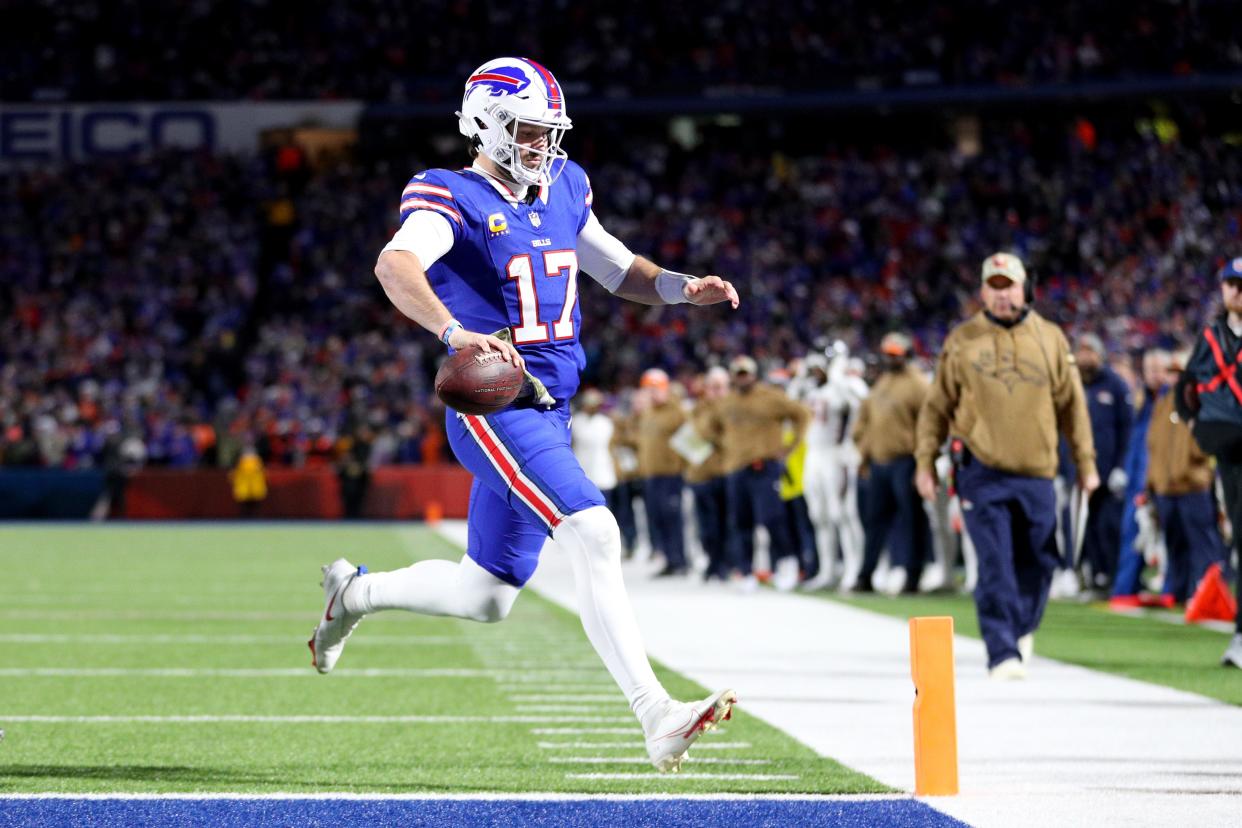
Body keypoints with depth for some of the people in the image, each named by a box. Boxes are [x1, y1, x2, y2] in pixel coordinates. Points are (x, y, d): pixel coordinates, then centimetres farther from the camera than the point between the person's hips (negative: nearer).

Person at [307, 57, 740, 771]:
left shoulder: (562, 190, 14)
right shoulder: (453, 199, -9)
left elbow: (619, 269, 26)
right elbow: (396, 264, -28)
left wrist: (682, 288, 6)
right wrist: (455, 331, -45)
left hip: (550, 412, 8)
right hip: (493, 411, -8)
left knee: (487, 597, 15)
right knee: (595, 536, -24)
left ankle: (357, 593, 39)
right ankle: (657, 718, -27)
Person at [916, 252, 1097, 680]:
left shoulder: (1050, 338, 8)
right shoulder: (961, 341, 4)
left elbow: (1072, 404, 12)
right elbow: (937, 406, 8)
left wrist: (1085, 462, 9)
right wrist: (925, 461, 2)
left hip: (1036, 472, 2)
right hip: (981, 472, -2)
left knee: (1037, 561, 11)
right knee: (996, 565, -11)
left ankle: (1022, 629, 37)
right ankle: (1003, 654, -11)